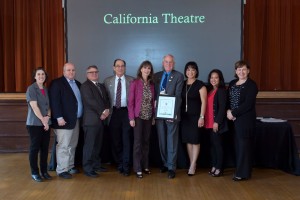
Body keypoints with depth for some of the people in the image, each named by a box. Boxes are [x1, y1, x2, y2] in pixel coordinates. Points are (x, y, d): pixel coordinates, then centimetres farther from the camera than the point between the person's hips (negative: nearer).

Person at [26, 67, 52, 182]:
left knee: (45, 148, 8)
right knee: (34, 148, 1)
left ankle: (44, 171, 18)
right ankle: (34, 172, 11)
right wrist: (43, 120, -14)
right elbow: (34, 107, -14)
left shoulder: (46, 90, 12)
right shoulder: (31, 89, -6)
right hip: (35, 124, -5)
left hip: (46, 123, 6)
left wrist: (48, 116, -7)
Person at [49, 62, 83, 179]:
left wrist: (80, 116, 8)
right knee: (63, 146, -3)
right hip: (64, 120, -7)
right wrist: (59, 117, -20)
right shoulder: (57, 83, -6)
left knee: (72, 145, 13)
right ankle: (62, 170, 6)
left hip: (76, 120, 7)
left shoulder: (78, 84, 15)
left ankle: (70, 167, 24)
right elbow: (54, 102, -14)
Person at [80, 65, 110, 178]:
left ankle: (96, 165, 21)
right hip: (91, 120, -7)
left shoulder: (101, 86, 21)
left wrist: (106, 110, -5)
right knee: (89, 144, -4)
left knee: (98, 144, 10)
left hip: (101, 119, 7)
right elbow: (90, 101, -13)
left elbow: (106, 99, 15)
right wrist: (102, 112, -11)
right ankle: (88, 168, 3)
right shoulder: (85, 86, -3)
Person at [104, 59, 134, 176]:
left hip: (126, 112, -2)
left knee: (126, 139, -1)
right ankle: (119, 164, 21)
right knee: (115, 140, 7)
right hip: (114, 112, 2)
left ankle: (126, 166, 7)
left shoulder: (131, 80, 4)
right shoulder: (108, 81, 9)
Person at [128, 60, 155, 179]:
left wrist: (154, 116, 4)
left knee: (146, 141, 11)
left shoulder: (151, 84, 7)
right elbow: (130, 101, -8)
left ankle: (145, 166, 22)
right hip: (138, 116, -4)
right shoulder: (135, 83, -6)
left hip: (149, 116, 5)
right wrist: (131, 118, -12)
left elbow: (153, 101, 9)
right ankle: (138, 168, 8)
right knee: (138, 142, 0)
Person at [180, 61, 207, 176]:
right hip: (185, 116, 5)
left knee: (195, 141, -1)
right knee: (188, 140, 8)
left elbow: (204, 102, -7)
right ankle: (192, 164, 18)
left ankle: (193, 165, 6)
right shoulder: (182, 84, 9)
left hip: (196, 116, -5)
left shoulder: (200, 85, -5)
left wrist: (202, 117, -12)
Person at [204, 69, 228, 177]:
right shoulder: (209, 90, 13)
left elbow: (222, 107, -12)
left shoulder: (221, 90, -7)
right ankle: (214, 166, 20)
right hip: (209, 123, 7)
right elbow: (207, 106, 11)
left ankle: (219, 168, 8)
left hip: (217, 123, -7)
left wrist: (217, 122, -16)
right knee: (212, 144, 11)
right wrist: (204, 120, 5)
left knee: (218, 144, 0)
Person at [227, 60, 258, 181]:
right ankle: (239, 169, 18)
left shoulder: (251, 85, -5)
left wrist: (234, 113, -14)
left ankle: (243, 173, 6)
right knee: (237, 144, 7)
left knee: (244, 145, -2)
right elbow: (228, 100, 14)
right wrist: (228, 111, -5)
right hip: (234, 119, 6)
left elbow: (248, 104, -14)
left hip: (246, 120, -5)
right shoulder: (232, 83, 14)